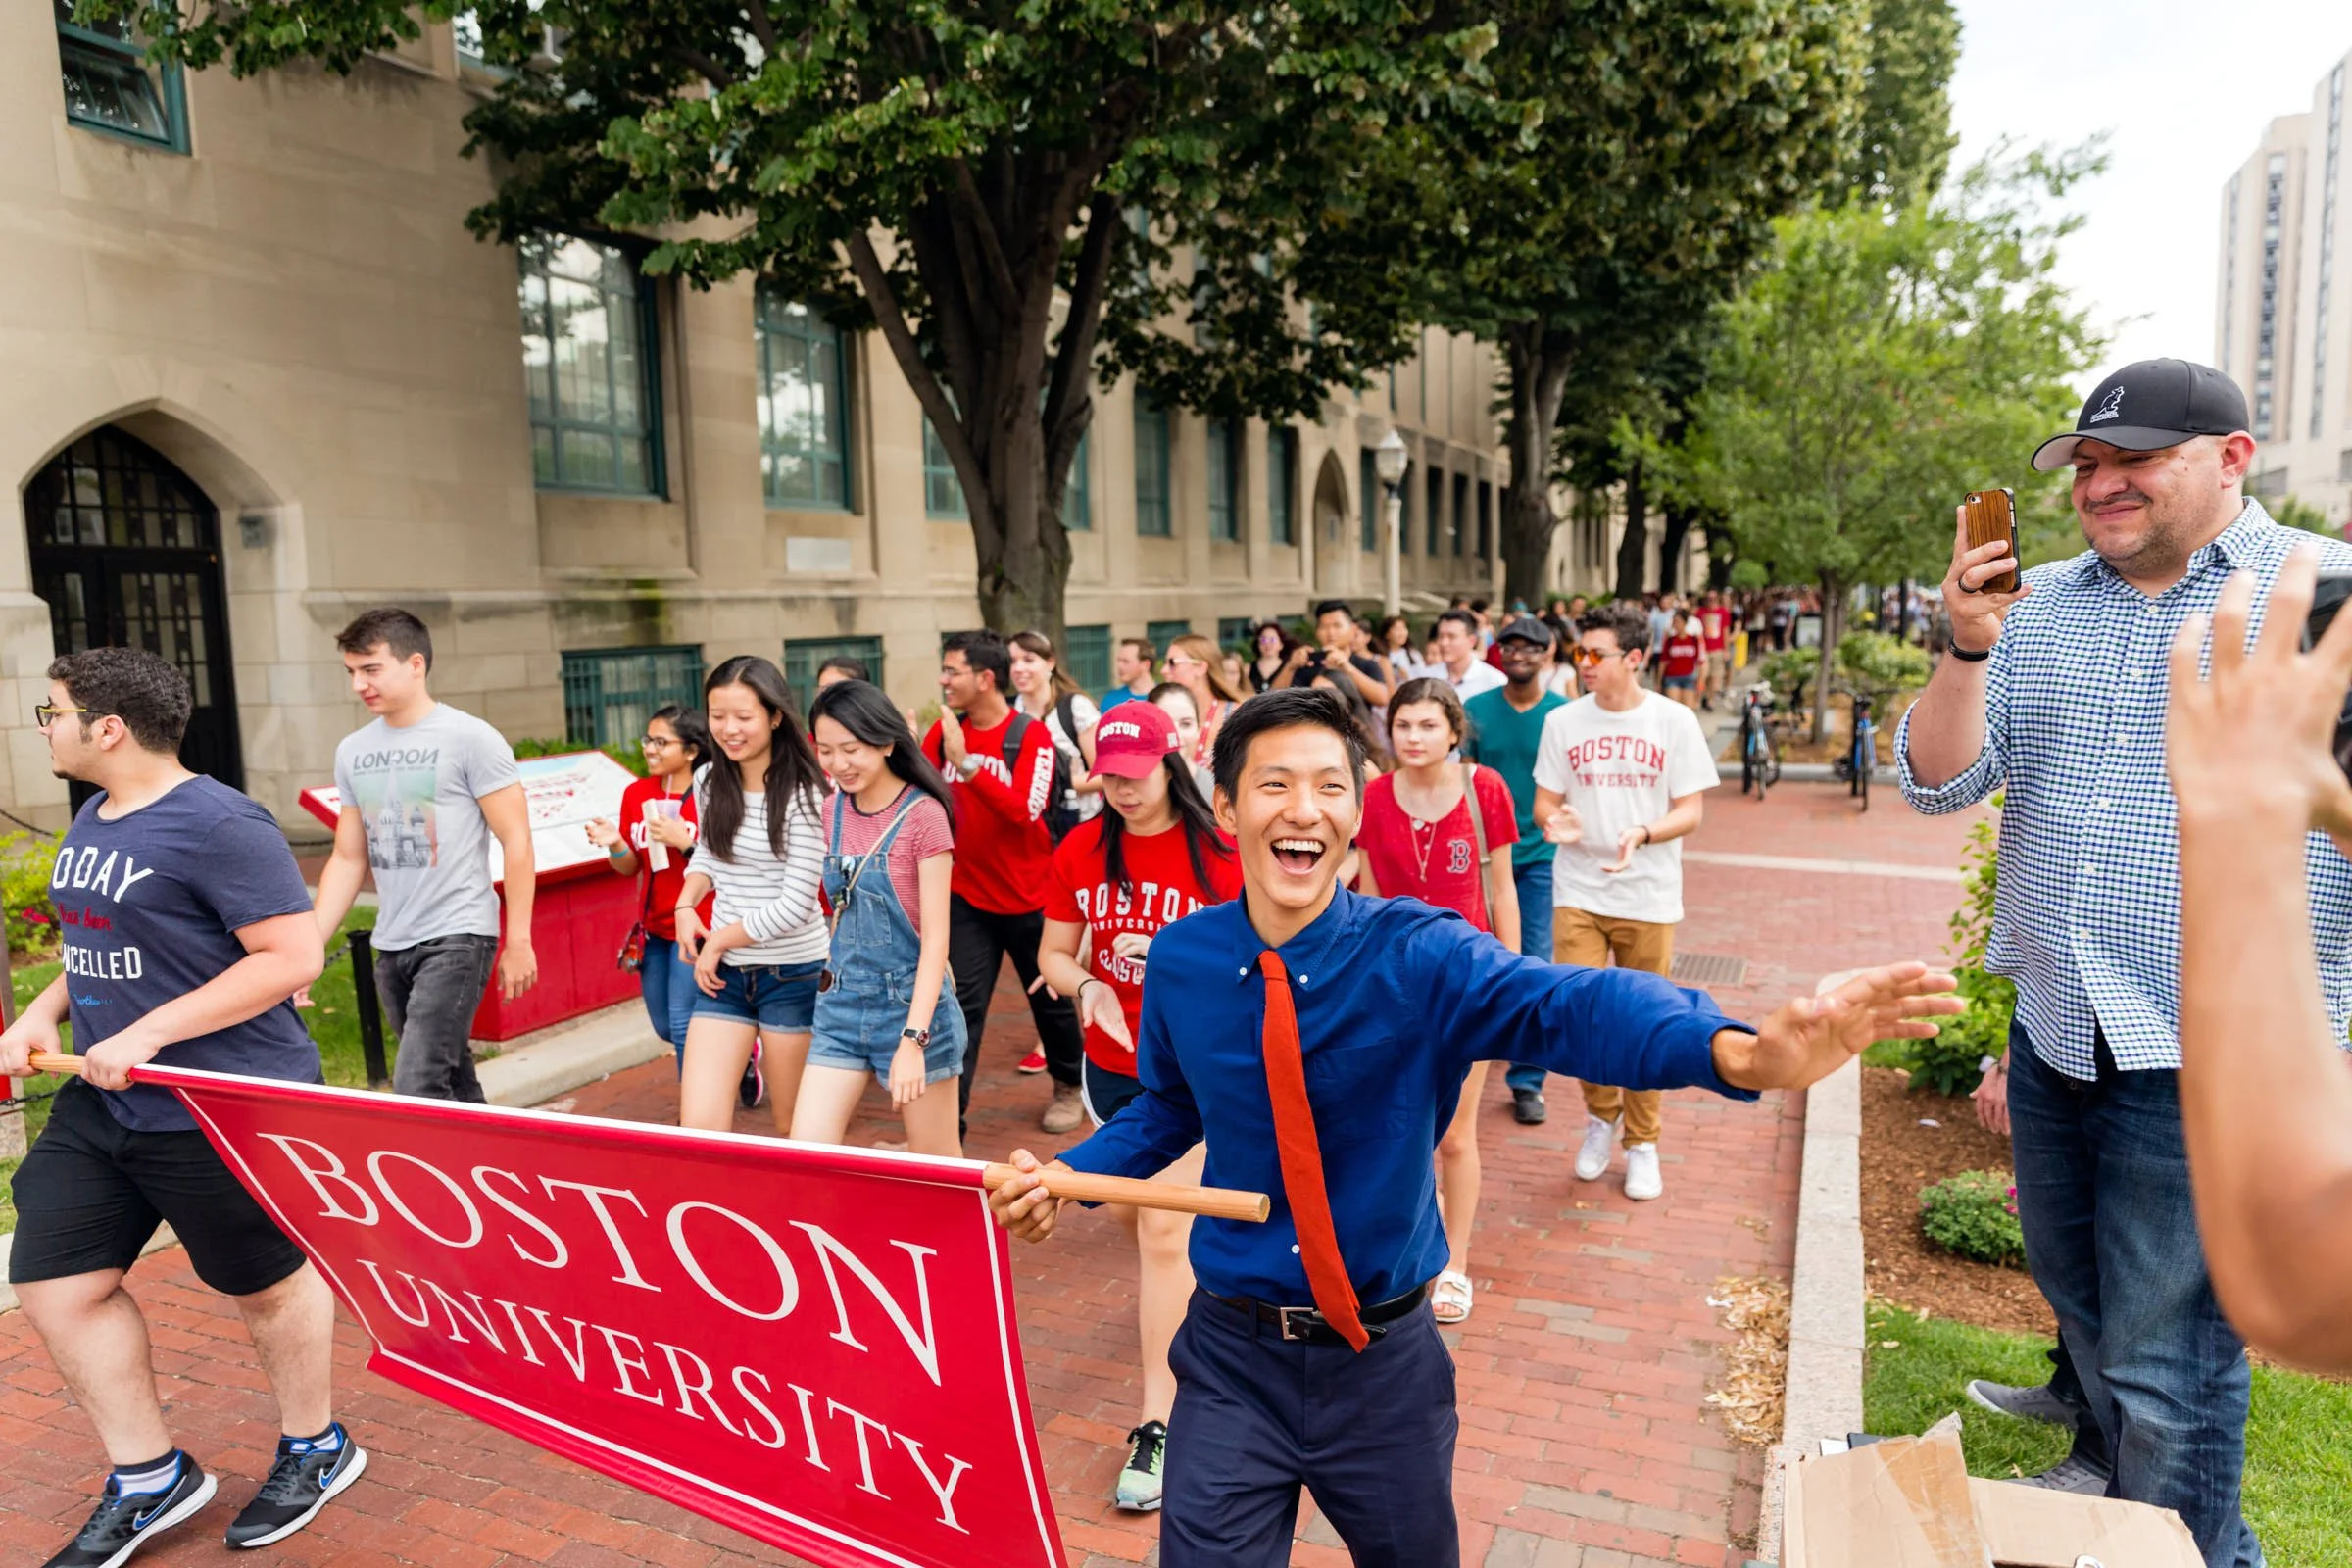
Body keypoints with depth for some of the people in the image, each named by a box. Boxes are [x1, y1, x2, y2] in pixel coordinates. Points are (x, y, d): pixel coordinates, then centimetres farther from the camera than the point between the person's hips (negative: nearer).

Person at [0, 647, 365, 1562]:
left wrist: (148, 1034, -25)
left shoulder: (216, 825, -20)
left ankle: (315, 1451, 33)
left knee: (264, 1282, 9)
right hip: (102, 1105, 9)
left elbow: (294, 956, -25)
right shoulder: (93, 819, 10)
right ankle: (148, 1481, 27)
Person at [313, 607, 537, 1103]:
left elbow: (516, 840, -9)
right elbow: (348, 859, 15)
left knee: (417, 1087, -13)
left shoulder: (470, 738, -7)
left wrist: (518, 941, -12)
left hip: (457, 937, -6)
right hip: (391, 946, 6)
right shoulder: (352, 751, 10)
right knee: (453, 1086, 13)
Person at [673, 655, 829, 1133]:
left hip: (793, 973, -4)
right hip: (723, 973, 4)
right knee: (699, 1128, -6)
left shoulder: (802, 796, -15)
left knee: (794, 1129, 13)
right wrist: (686, 905, 1)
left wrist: (719, 940, -8)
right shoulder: (709, 781, 2)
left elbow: (796, 904, -15)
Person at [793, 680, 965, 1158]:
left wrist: (913, 1040, -21)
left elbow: (935, 936, -15)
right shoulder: (833, 810, 4)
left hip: (910, 1002, -5)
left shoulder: (922, 814, -13)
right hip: (841, 1002, 5)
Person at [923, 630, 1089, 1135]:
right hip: (967, 897, 3)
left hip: (1028, 898, -2)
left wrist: (965, 762, -32)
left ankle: (1068, 1086, 39)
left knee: (1051, 997, 15)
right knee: (961, 1007, -2)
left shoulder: (1031, 735, -13)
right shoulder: (945, 730, 1)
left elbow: (1024, 810, -26)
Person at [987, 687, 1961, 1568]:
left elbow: (1563, 1005, -36)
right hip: (1233, 1359, 1)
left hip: (1386, 1361, 0)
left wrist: (1737, 1052, -54)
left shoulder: (1418, 955, -18)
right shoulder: (1180, 963, -9)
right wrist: (1065, 1176, -7)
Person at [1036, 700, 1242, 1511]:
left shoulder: (1218, 852, -13)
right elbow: (1053, 954, 1)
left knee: (1164, 1229, -9)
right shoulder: (1081, 850, -3)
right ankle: (1178, 1296, 54)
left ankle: (1159, 1422, 3)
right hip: (1111, 1061, 5)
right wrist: (1084, 983, -21)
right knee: (1130, 1210, 21)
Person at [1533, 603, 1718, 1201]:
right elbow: (1544, 801, 5)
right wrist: (1555, 821, -20)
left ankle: (1641, 1143, 26)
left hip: (1648, 898, -1)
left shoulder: (1674, 720, -3)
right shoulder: (1563, 720, 2)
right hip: (1578, 891, 1)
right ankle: (1600, 1113, 23)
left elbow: (1691, 811, -4)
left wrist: (1643, 834, -24)